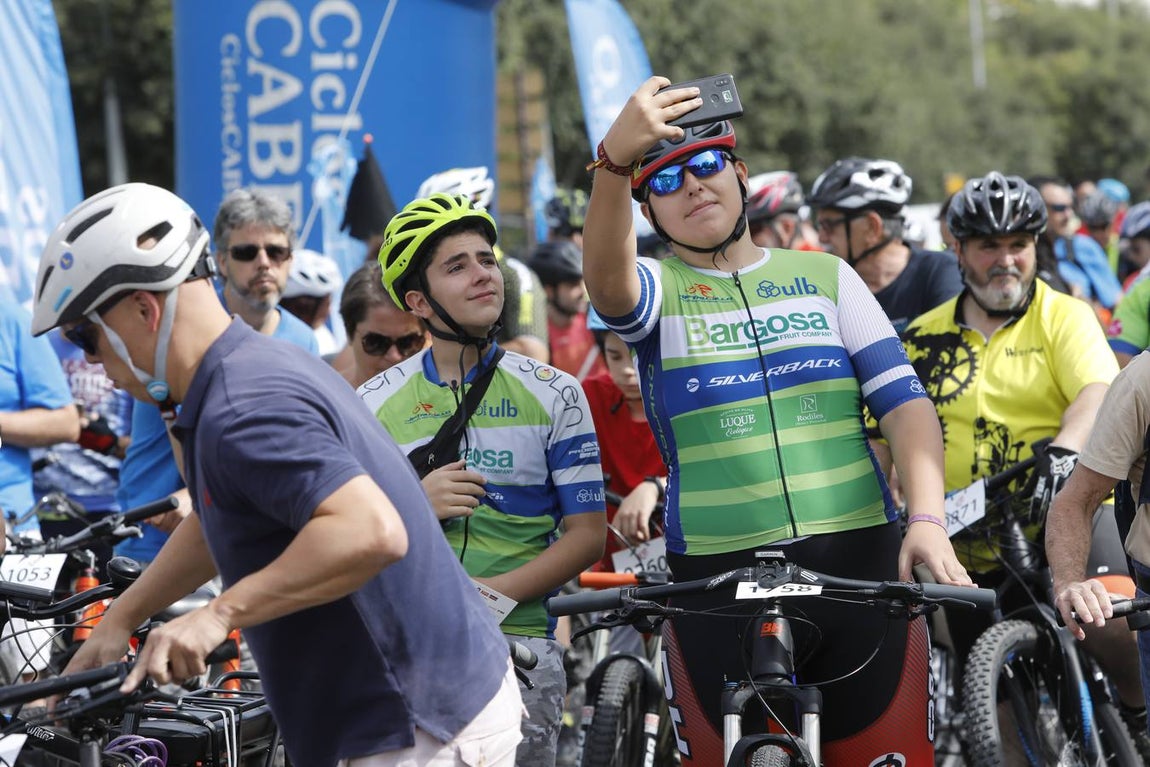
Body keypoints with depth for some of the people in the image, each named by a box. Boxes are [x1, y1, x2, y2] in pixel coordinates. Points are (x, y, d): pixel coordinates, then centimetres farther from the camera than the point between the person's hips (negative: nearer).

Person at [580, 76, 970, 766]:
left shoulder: (825, 277, 11)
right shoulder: (655, 290, 5)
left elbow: (904, 401, 3)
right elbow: (607, 279, -20)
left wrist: (928, 518, -14)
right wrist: (616, 160, -39)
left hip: (860, 558, 1)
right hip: (717, 575, -1)